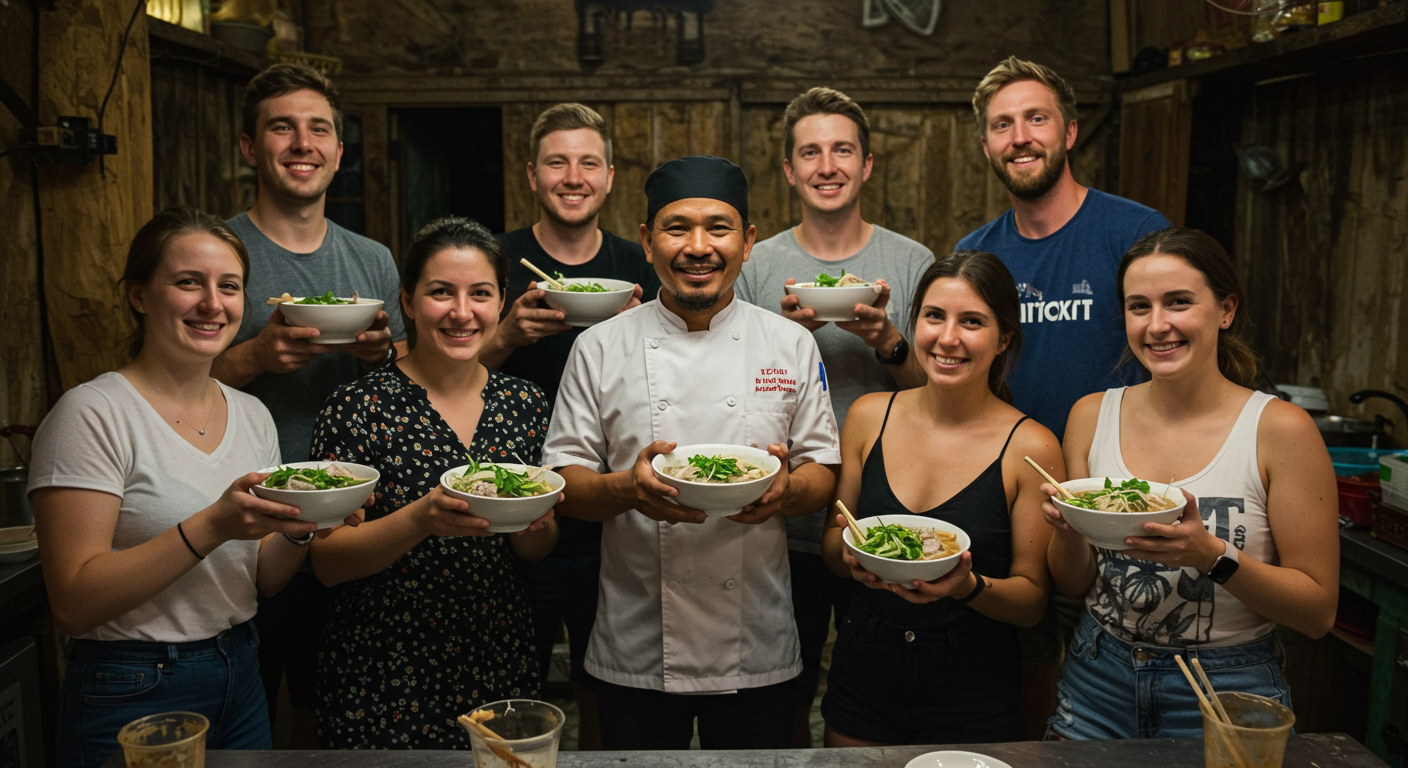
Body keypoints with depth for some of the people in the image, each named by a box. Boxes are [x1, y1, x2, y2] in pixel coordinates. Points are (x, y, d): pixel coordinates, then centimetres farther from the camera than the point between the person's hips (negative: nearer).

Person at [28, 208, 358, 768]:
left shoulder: (252, 414, 4)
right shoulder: (93, 414, -14)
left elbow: (264, 580, 7)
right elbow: (74, 603, -19)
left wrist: (300, 527, -13)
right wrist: (214, 525, -27)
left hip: (240, 678, 6)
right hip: (131, 697, -6)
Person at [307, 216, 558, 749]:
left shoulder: (524, 404, 1)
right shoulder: (358, 408, -11)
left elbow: (536, 553, 9)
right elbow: (326, 563, -12)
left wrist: (535, 524, -13)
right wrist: (422, 519, -27)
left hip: (501, 669, 4)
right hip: (384, 682, -3)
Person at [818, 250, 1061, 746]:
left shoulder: (1030, 448, -12)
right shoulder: (869, 416, -2)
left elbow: (1032, 600, -6)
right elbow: (831, 543, 7)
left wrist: (968, 586, -25)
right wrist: (851, 553, -15)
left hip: (973, 693, -3)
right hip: (863, 677, 3)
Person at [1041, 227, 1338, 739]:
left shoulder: (1279, 429, -12)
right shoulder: (1092, 415, -2)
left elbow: (1319, 610, -9)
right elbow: (1073, 586, 5)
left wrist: (1212, 555, -25)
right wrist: (1069, 533, -17)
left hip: (1226, 695, -3)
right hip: (1098, 681, 3)